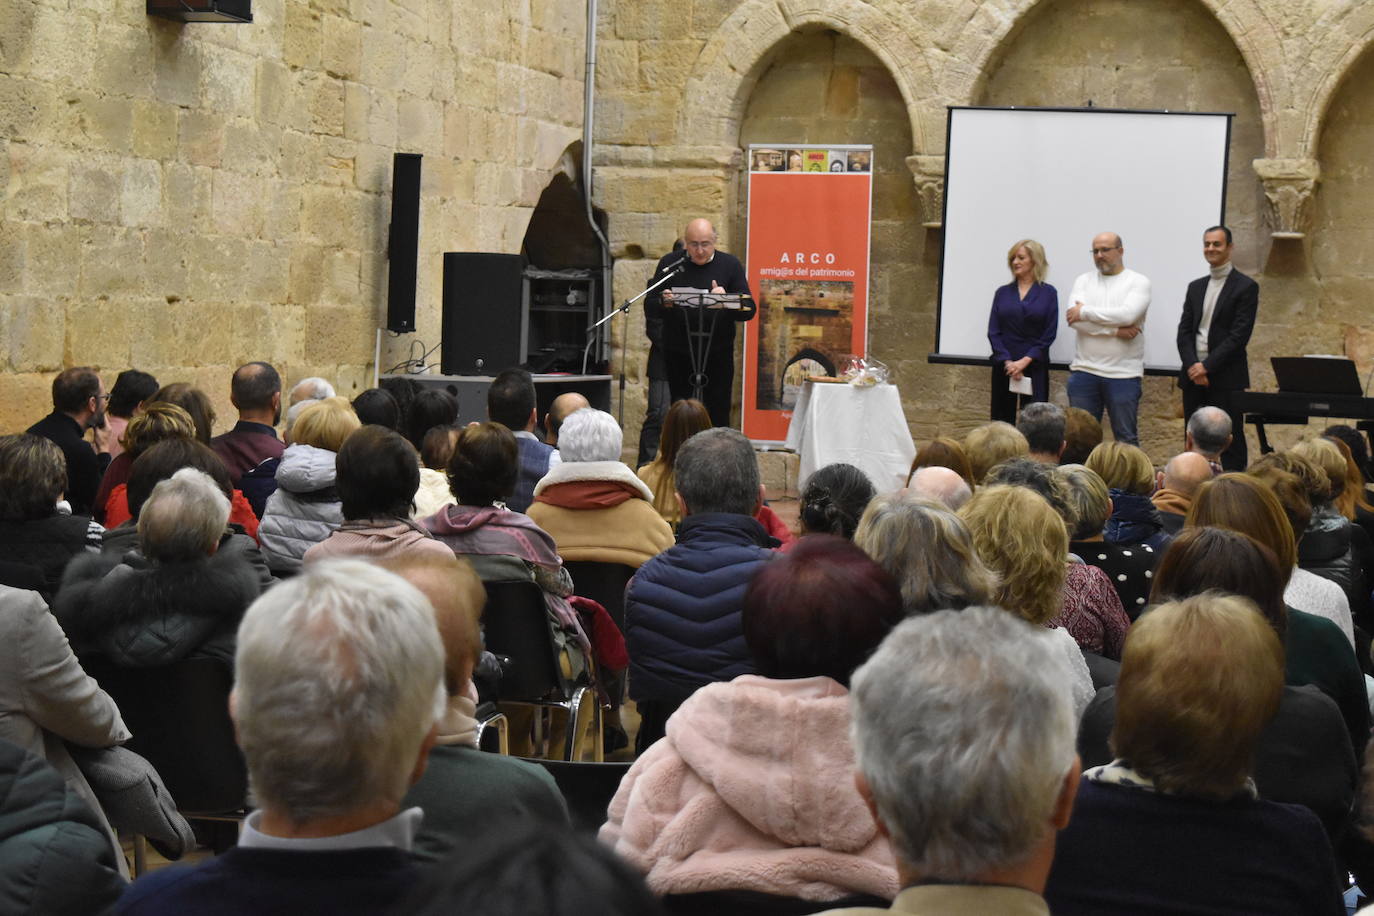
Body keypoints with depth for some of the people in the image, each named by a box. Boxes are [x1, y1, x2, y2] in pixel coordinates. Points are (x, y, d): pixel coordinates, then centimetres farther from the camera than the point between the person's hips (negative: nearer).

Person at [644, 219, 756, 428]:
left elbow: (749, 310, -1)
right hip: (678, 354, 1)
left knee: (718, 416, -2)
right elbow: (650, 309, 3)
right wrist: (664, 303, -19)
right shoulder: (670, 263, 5)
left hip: (718, 354, -1)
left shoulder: (730, 265, 4)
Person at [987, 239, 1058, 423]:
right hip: (1003, 366, 3)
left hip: (1034, 366, -3)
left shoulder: (1048, 293, 3)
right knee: (1002, 420, 2)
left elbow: (1049, 334, -2)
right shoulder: (1003, 293, 10)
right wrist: (1008, 362, -9)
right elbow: (993, 332, 4)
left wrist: (1025, 361, -11)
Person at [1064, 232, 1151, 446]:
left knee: (1126, 439, 2)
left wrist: (1085, 312, -11)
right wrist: (1115, 330, -13)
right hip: (1084, 371, 3)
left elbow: (1127, 314, -17)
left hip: (1123, 374, -3)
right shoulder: (1084, 281, 10)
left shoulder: (1138, 282, 2)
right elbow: (1074, 319, -6)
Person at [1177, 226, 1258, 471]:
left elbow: (1239, 335, -10)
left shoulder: (1246, 287, -3)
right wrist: (1192, 366, -7)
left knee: (1231, 445, -4)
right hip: (1194, 377, 6)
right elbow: (1184, 331, 9)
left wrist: (1207, 366, -15)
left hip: (1226, 378, -6)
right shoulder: (1196, 287, 16)